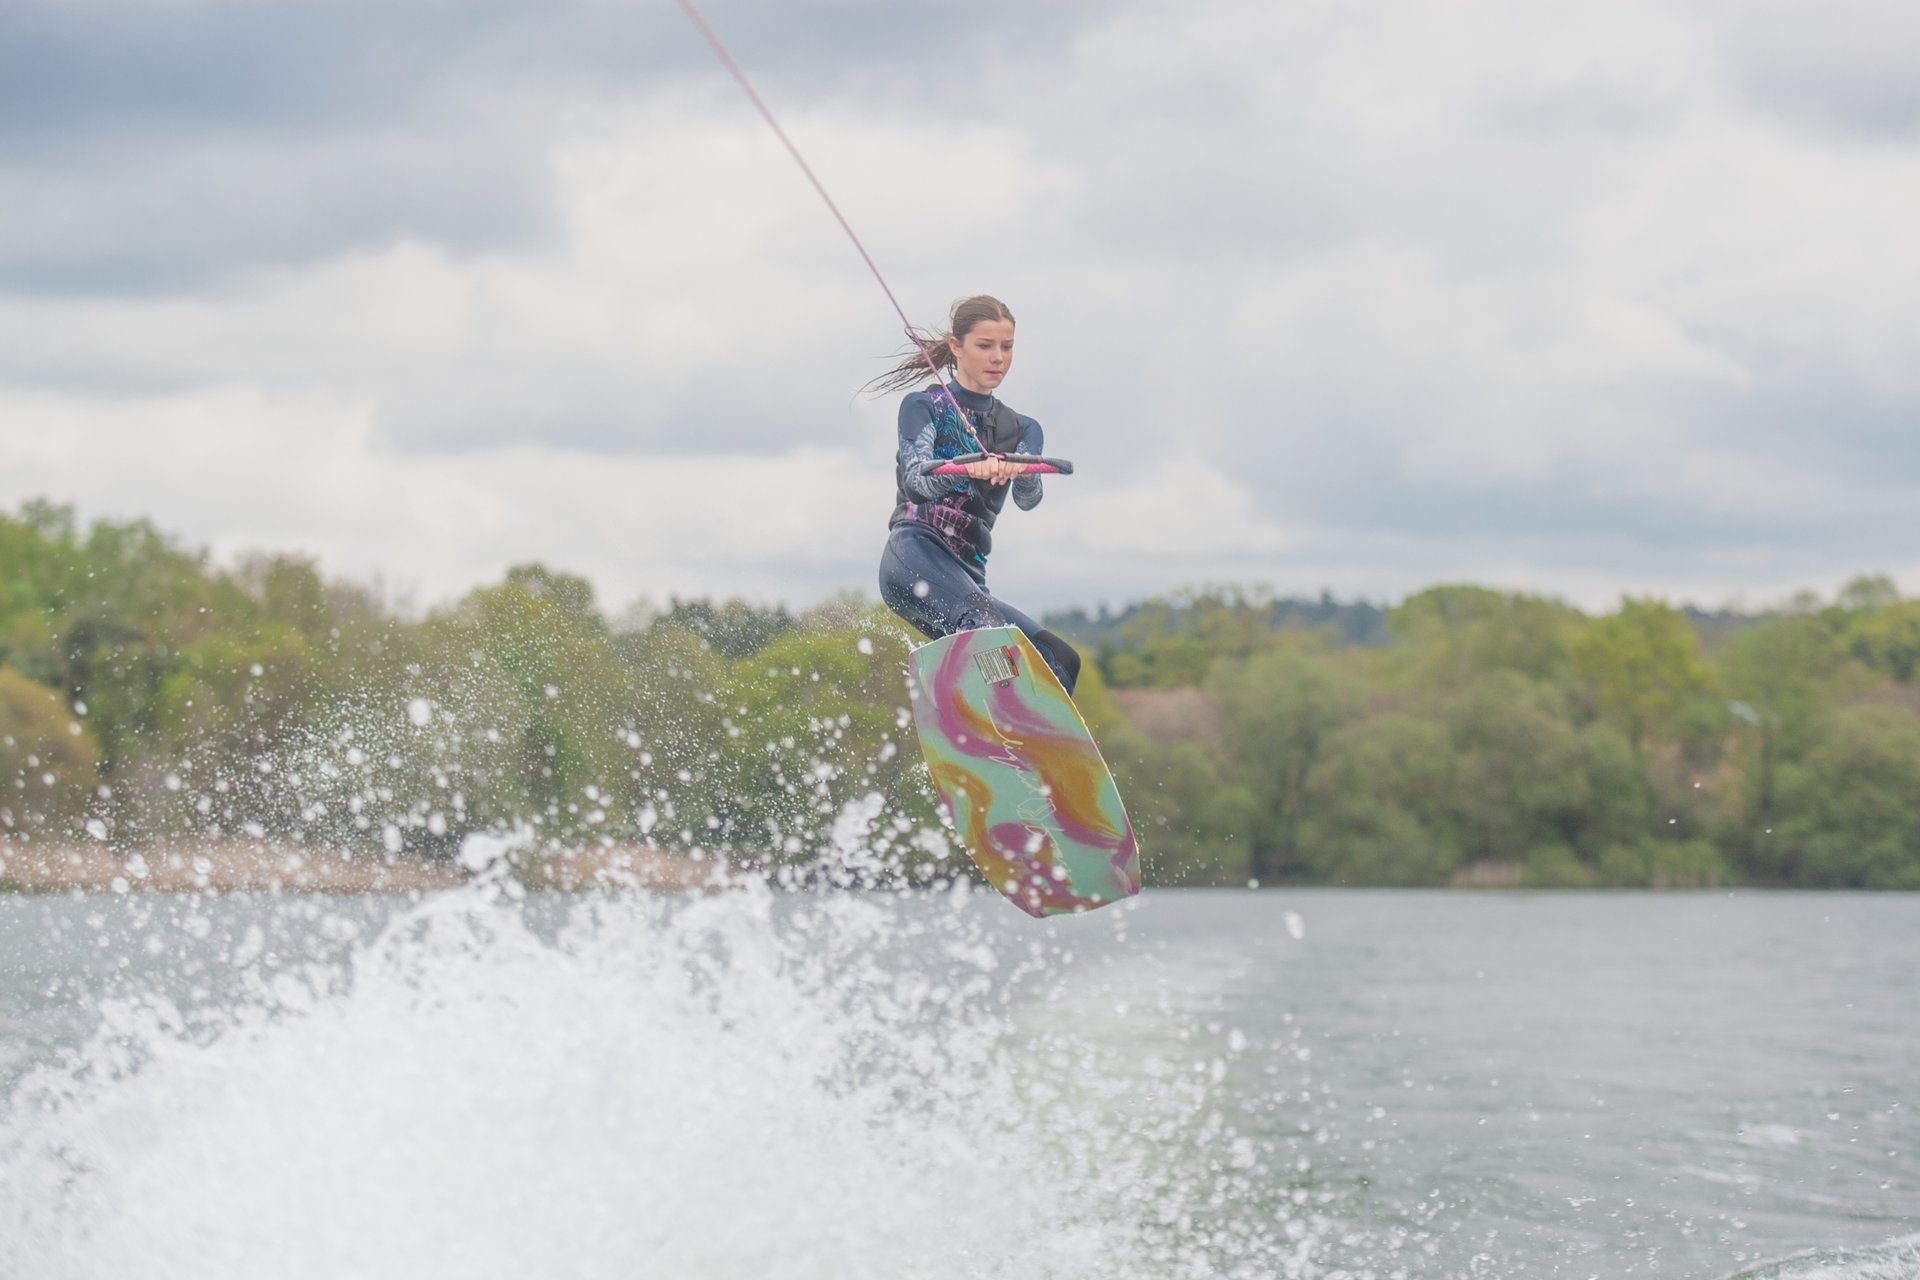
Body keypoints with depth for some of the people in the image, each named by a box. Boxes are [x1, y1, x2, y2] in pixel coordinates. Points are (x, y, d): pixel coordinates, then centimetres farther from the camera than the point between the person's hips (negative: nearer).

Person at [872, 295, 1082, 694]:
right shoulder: (923, 407, 11)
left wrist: (1019, 471, -25)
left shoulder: (1021, 430, 23)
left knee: (1060, 660, -8)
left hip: (967, 574, 6)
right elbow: (916, 477, -10)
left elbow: (1027, 497, 1)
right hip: (916, 553, -6)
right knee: (981, 620, -35)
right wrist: (967, 469, -33)